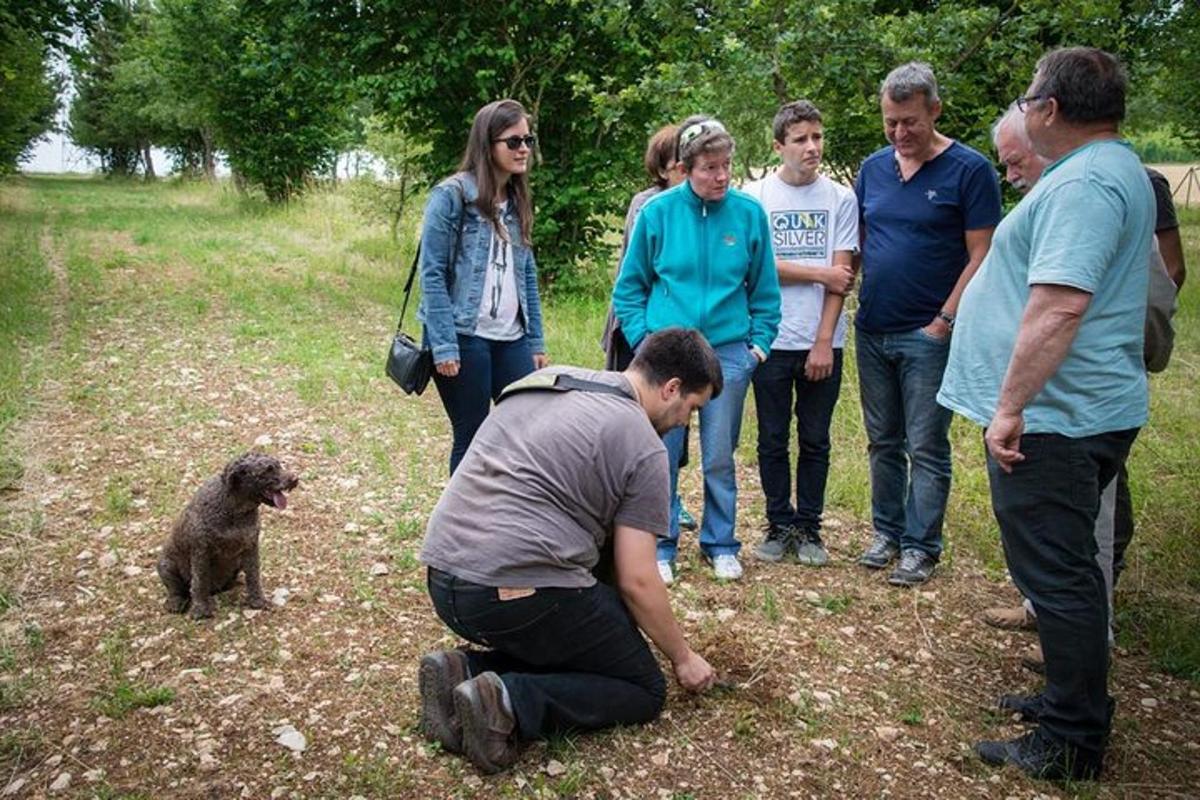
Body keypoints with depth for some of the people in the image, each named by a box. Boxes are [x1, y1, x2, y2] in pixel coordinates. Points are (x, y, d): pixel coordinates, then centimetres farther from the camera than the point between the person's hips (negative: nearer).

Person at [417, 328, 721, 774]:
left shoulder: (546, 380, 17)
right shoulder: (643, 446, -4)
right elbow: (637, 582, -4)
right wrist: (683, 657, 12)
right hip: (521, 593, -8)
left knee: (553, 645, 29)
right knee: (644, 691, 10)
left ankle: (466, 671, 5)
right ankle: (510, 704, -11)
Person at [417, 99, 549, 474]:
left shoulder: (517, 202, 13)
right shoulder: (452, 195, -7)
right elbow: (432, 275, -11)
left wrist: (536, 341, 9)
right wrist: (443, 346, -17)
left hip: (511, 340, 6)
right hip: (464, 338, -6)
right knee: (471, 439, 4)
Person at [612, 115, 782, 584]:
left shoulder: (749, 213, 0)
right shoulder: (658, 212, -3)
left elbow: (765, 290, 9)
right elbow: (629, 286, 5)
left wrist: (759, 342, 2)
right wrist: (642, 336, -4)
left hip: (728, 351, 1)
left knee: (720, 457, 9)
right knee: (662, 455, 4)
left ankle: (720, 544, 26)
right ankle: (660, 546, 20)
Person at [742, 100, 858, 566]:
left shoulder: (841, 199, 3)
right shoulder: (755, 197, 1)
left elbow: (842, 277, -3)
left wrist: (824, 341, -9)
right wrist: (819, 273, -6)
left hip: (823, 343, 1)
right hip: (772, 339, 0)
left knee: (815, 441, 8)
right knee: (773, 440, 7)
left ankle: (809, 528, 20)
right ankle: (780, 525, 21)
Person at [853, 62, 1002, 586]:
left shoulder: (969, 170, -7)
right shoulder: (873, 168, 9)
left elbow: (981, 254, -10)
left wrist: (946, 319, -14)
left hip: (928, 334, -5)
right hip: (871, 331, 5)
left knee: (926, 448, 2)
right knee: (883, 442, 14)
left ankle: (921, 546, 13)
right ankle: (886, 531, 27)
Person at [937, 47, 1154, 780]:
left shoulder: (1084, 183, -19)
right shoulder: (1114, 169, 17)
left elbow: (1058, 308, -28)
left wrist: (1008, 407, -24)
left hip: (1053, 417, -11)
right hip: (1087, 410, 11)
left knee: (1056, 573, -2)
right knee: (1068, 568, 20)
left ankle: (1073, 743, 10)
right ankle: (1076, 699, 34)